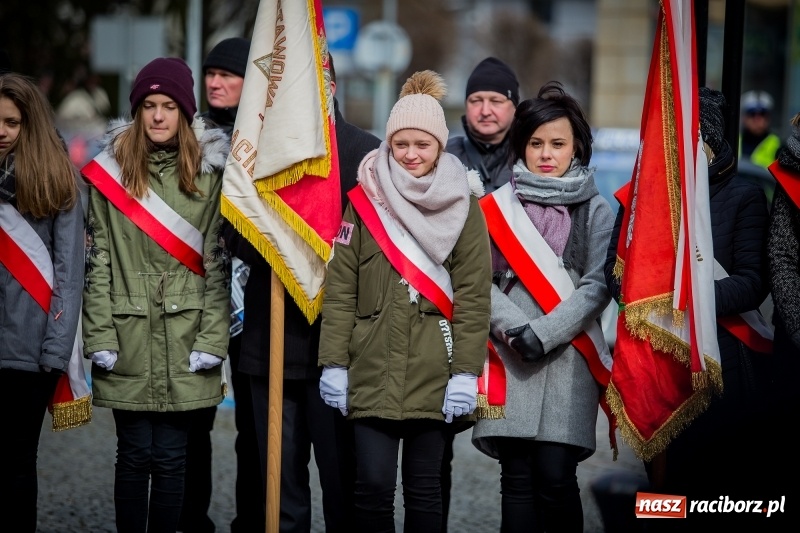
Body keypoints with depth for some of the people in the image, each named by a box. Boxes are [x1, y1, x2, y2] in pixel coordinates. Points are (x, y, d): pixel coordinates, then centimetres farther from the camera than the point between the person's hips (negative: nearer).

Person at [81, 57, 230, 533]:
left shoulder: (208, 173, 4)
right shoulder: (110, 171, 4)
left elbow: (217, 262, 1)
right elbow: (98, 261, 2)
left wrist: (212, 339, -6)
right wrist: (100, 337, -5)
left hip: (185, 341, 0)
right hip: (129, 339, 0)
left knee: (170, 459, 4)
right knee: (134, 456, 5)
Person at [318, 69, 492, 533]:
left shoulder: (462, 207, 3)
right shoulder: (366, 199, 5)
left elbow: (474, 296, -1)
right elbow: (340, 288, 3)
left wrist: (467, 373, -8)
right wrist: (334, 363, -3)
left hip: (433, 372, 0)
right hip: (372, 369, 1)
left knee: (424, 489, 5)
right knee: (373, 485, -3)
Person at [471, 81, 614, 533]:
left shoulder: (596, 211, 7)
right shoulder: (498, 205, 11)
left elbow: (596, 287, -2)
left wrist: (543, 332, -12)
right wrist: (513, 327, -12)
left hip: (569, 356, -1)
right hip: (510, 358, 1)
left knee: (555, 475, -8)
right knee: (518, 477, -1)